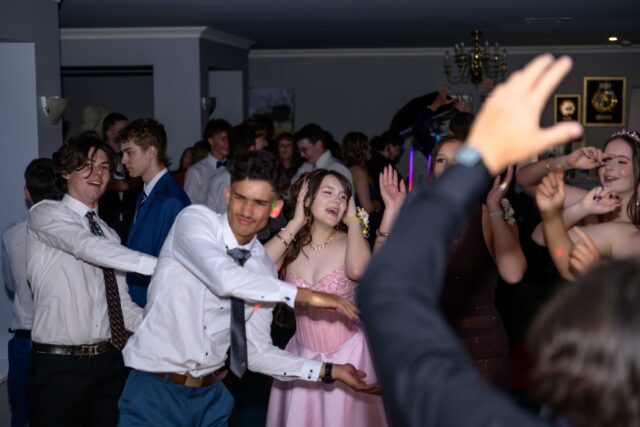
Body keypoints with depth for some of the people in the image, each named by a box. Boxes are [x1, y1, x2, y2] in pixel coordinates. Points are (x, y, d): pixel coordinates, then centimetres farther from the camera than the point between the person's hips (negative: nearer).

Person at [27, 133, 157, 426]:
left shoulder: (108, 234, 16)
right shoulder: (45, 214, -3)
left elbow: (122, 306, 9)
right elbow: (86, 247, -24)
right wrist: (161, 265, -31)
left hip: (110, 361, 6)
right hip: (60, 367, -5)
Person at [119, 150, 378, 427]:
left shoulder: (263, 267, 3)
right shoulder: (195, 219, -11)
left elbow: (257, 352, 7)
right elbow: (225, 278, -30)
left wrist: (328, 371, 0)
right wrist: (304, 295, -24)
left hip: (210, 395, 5)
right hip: (156, 391, -5)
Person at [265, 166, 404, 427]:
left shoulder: (348, 243, -10)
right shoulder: (292, 244, -3)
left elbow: (358, 270, -33)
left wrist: (353, 220, -20)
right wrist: (296, 223, -15)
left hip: (348, 354, -2)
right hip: (303, 356, 2)